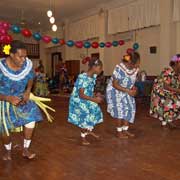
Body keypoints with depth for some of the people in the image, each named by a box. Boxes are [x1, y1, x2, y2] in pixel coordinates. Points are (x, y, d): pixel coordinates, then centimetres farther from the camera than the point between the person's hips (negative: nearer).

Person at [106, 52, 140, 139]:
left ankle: (125, 130, 13)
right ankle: (119, 132, 4)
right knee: (120, 110, -9)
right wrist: (128, 91, -28)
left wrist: (133, 87, -11)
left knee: (129, 109, 1)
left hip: (126, 91, 7)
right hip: (115, 91, -7)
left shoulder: (135, 68, -9)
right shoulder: (119, 69, -30)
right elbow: (115, 84, -25)